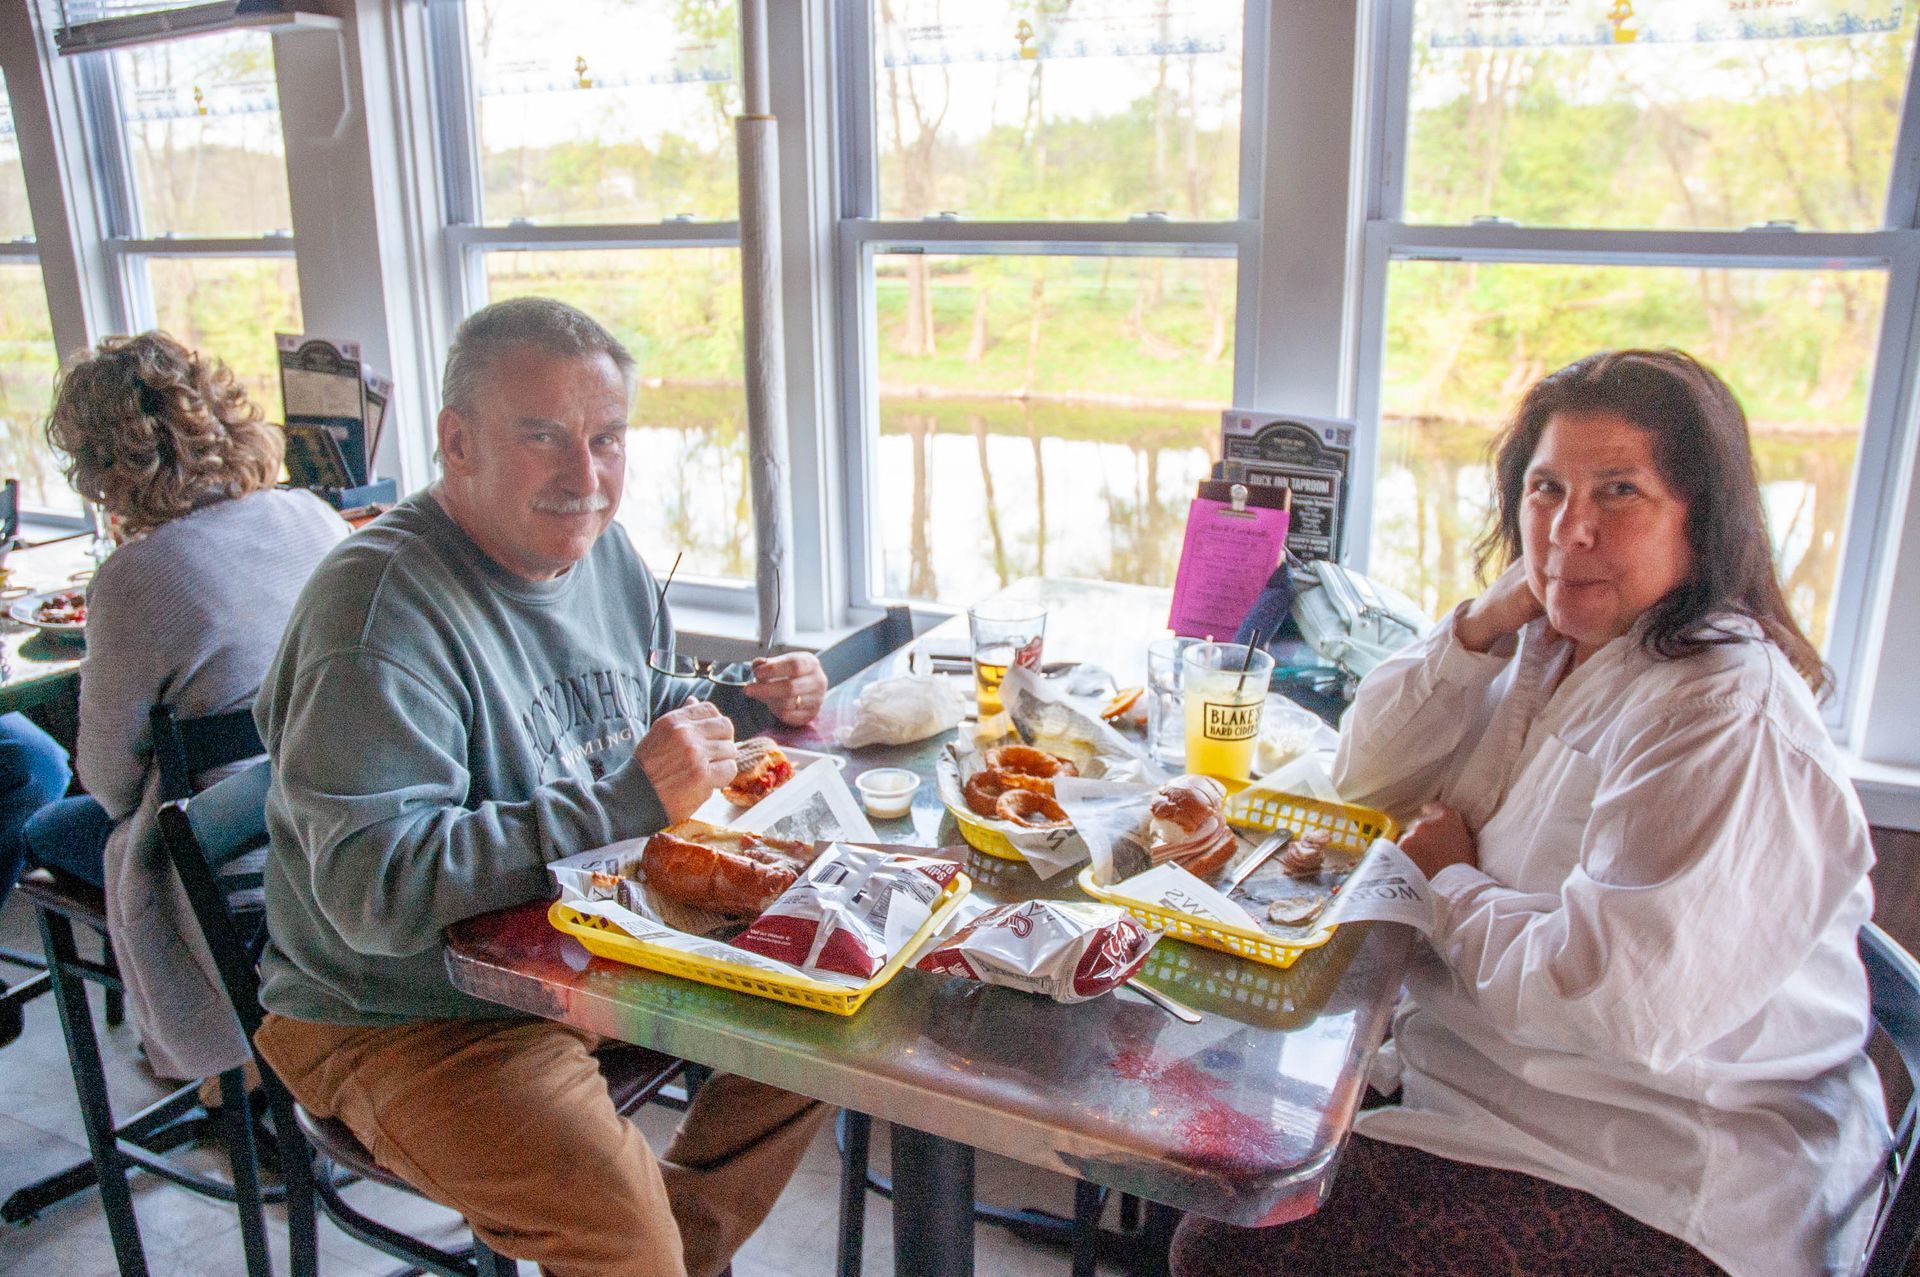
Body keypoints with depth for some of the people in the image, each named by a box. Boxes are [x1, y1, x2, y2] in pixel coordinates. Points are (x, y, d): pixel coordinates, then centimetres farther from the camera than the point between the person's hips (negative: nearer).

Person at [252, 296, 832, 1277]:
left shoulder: (596, 546, 4)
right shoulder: (381, 609, -23)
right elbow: (373, 889, -29)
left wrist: (744, 702, 0)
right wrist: (622, 806, -32)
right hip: (408, 1021, -8)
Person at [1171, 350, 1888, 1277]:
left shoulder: (1728, 723, -25)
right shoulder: (1547, 650, 4)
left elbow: (1617, 1006, -32)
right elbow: (1368, 776, 6)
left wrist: (1449, 883, -14)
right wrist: (1483, 622, -8)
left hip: (1649, 1195, -8)